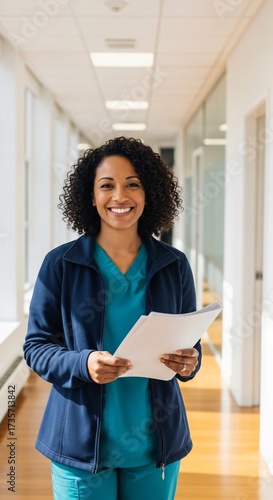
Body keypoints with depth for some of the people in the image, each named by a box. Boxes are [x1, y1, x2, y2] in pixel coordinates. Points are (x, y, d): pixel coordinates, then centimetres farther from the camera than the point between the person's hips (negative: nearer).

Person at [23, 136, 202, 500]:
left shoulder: (174, 265, 1)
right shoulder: (60, 264, -5)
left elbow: (192, 343, 9)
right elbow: (36, 347, -3)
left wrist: (189, 361, -14)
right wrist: (83, 363, -21)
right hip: (82, 443, -2)